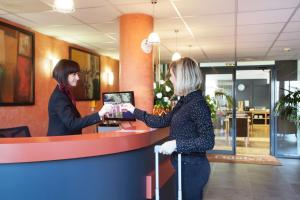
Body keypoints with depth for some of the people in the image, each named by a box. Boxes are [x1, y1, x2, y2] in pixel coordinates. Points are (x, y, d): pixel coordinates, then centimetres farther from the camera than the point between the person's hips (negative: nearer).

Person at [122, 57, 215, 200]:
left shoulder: (197, 104, -20)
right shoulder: (185, 101, 7)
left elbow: (208, 142, -25)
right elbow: (163, 121, 13)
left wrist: (176, 144, -27)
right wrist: (134, 111, 16)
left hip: (193, 167, -9)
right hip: (185, 165, 9)